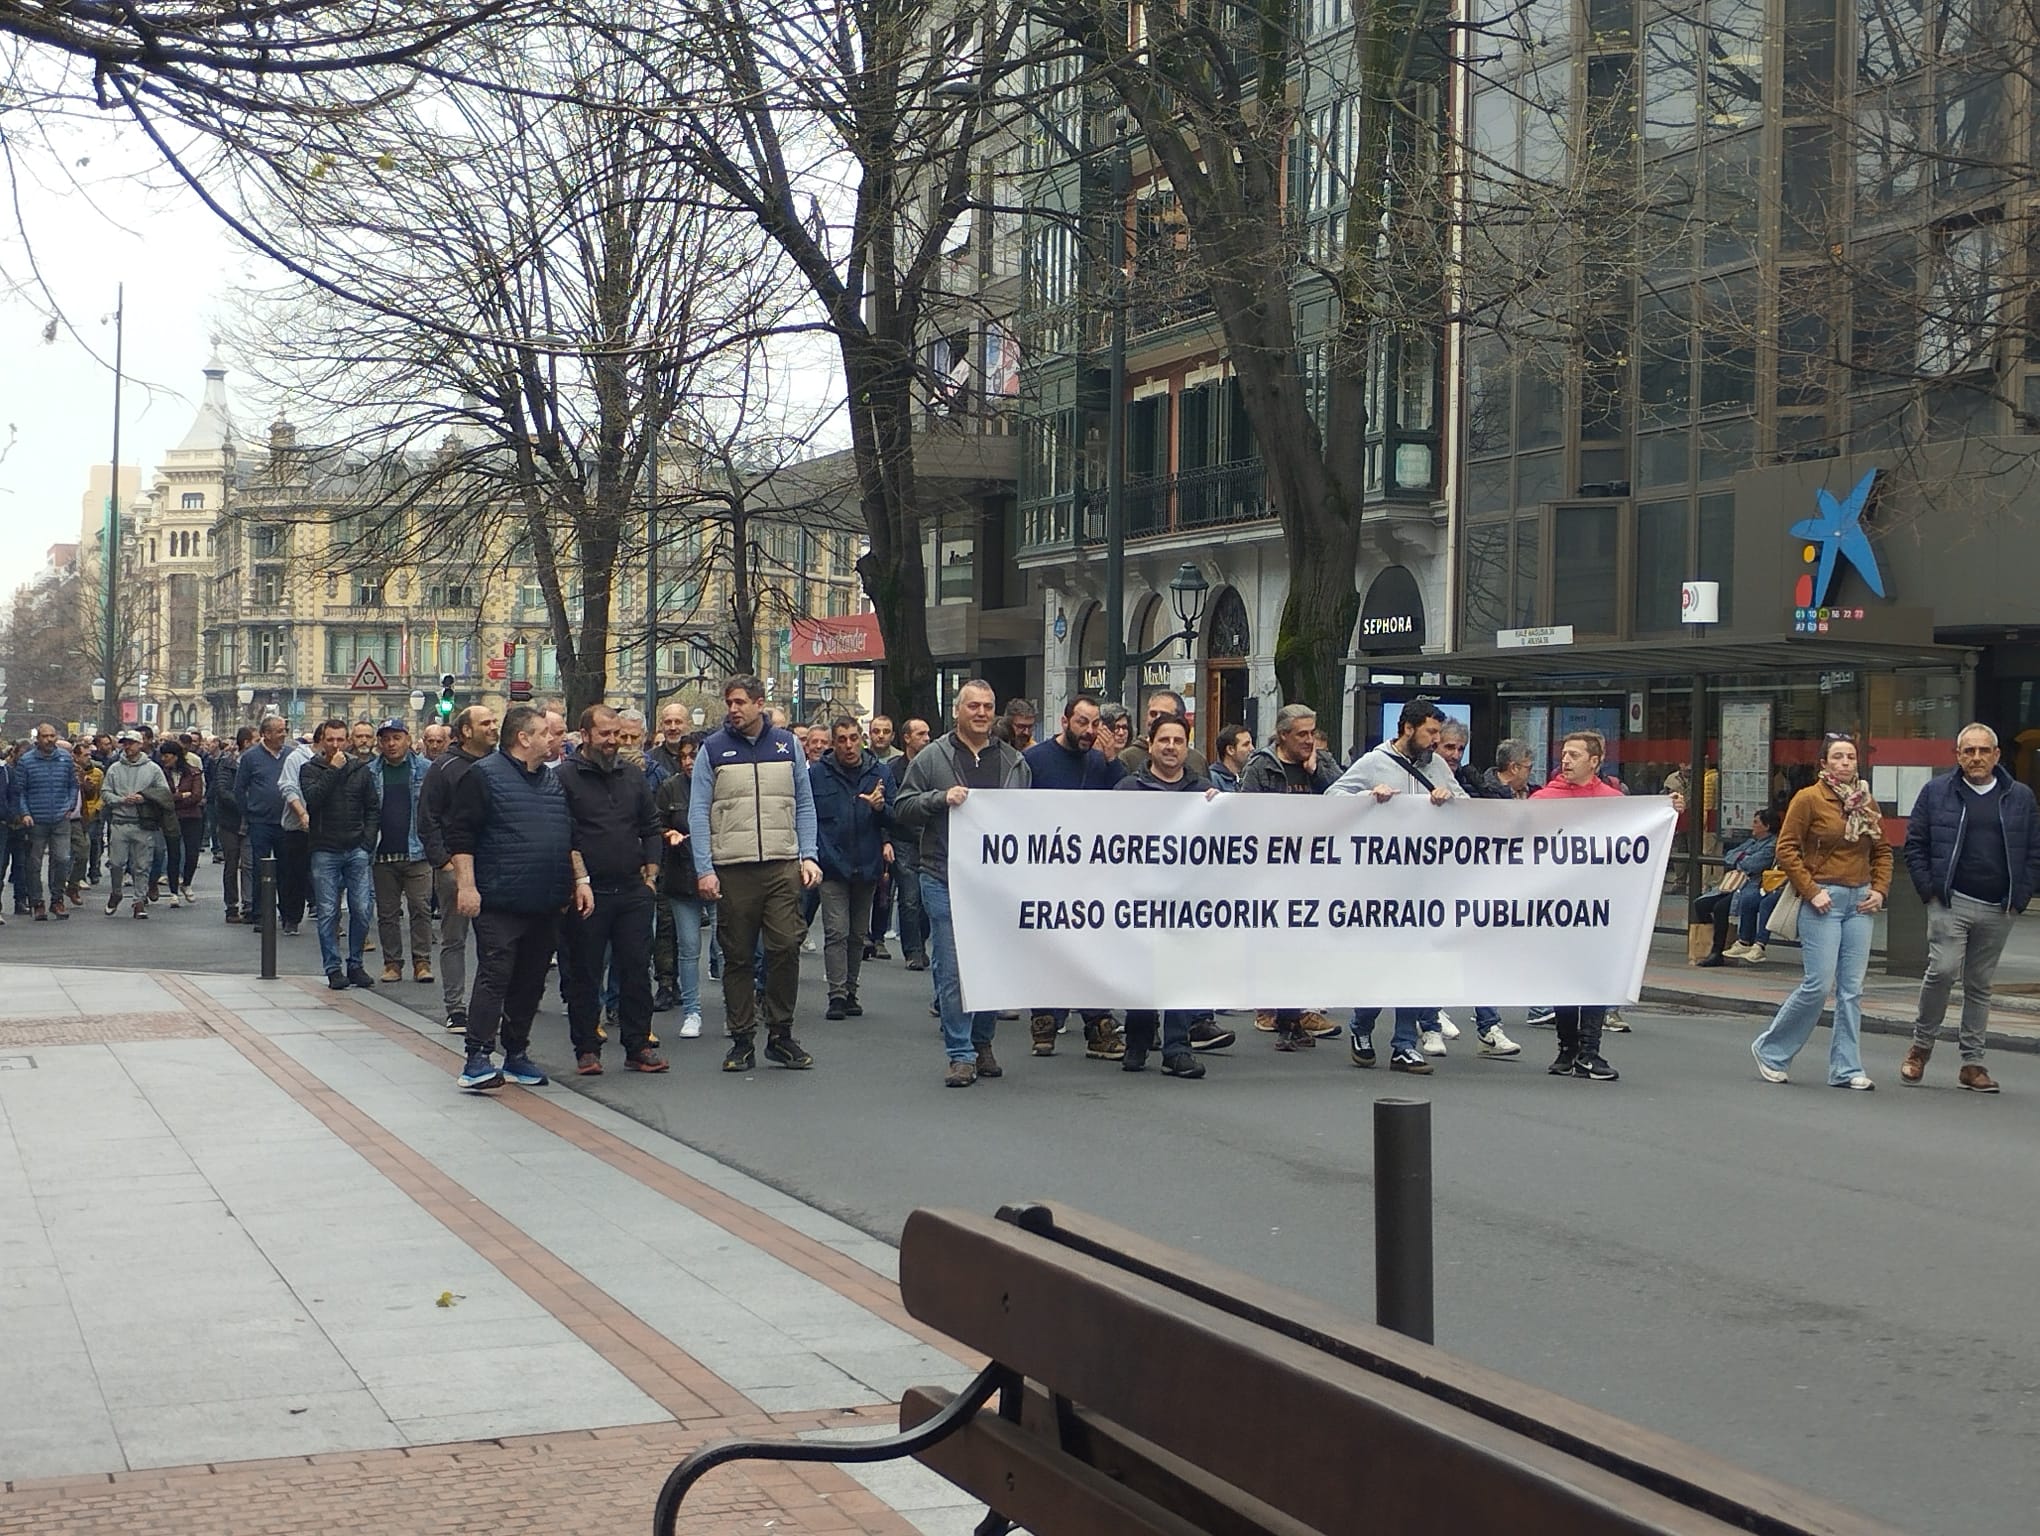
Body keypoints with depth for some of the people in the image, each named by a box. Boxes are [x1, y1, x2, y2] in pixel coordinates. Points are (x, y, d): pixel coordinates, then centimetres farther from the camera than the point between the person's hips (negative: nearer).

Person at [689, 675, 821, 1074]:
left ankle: (781, 1035, 5)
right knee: (738, 956, 4)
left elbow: (804, 804, 12)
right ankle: (741, 1039, 11)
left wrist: (808, 856, 2)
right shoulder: (713, 750, 4)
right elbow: (698, 813, 1)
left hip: (783, 867, 1)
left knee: (786, 948, -6)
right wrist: (704, 869, -7)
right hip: (732, 869, -1)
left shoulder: (786, 744, 10)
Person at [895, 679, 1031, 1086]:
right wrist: (941, 798, -14)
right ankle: (961, 1055, -2)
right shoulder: (932, 758, 4)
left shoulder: (1014, 762, 12)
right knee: (952, 970, -6)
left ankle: (982, 1044, 25)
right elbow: (904, 808, 1)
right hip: (945, 880, -3)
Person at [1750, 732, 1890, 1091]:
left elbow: (1882, 851, 19)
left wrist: (1879, 889, 5)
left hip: (1859, 901, 5)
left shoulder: (1867, 802, 11)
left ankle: (1846, 1068, 9)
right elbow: (1787, 849, -7)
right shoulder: (1809, 799, -5)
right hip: (1824, 901, -5)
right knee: (1819, 985, -8)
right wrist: (1811, 891, -12)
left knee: (1852, 988, 4)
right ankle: (1770, 1049, 10)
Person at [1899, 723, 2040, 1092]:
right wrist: (1929, 890, -3)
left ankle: (1973, 1063, 14)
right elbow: (1914, 844, 6)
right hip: (1950, 903, -2)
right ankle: (1922, 1043, 4)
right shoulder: (1936, 792, 4)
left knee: (1980, 985, 8)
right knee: (1943, 971, -16)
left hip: (1998, 910, 2)